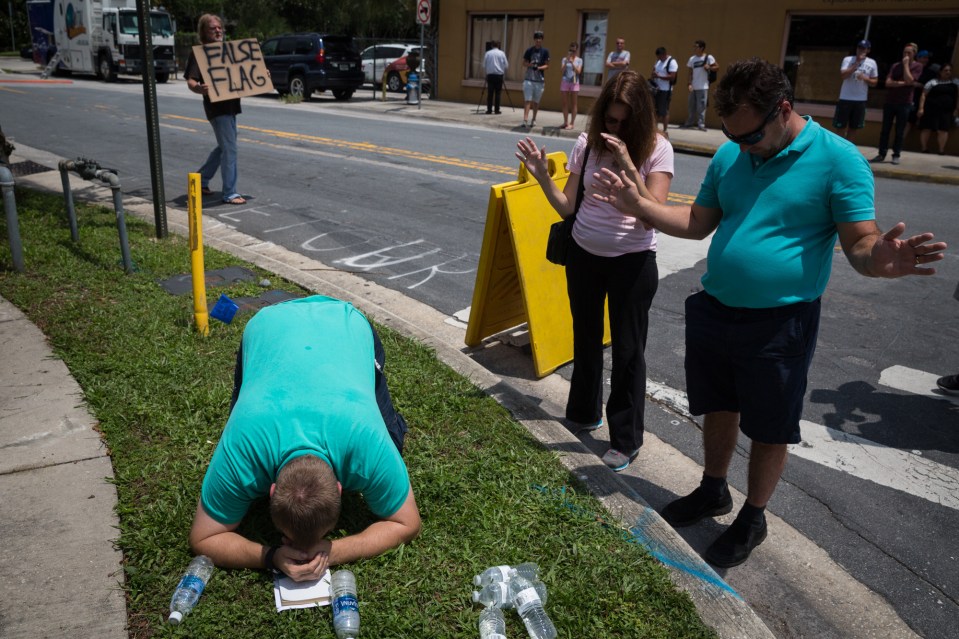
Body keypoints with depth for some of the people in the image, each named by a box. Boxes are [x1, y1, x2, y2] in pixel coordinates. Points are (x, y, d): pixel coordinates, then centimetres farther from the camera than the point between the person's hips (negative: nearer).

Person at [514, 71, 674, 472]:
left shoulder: (656, 149, -11)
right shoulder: (588, 144, -4)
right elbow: (567, 207, -2)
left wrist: (627, 164, -29)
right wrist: (542, 176, -16)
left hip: (633, 261, -3)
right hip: (584, 255, 4)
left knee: (628, 349, 3)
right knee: (586, 339, 18)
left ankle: (626, 439, 18)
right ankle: (585, 412, 40)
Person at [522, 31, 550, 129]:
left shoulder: (545, 51, 1)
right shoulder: (529, 50, 3)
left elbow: (547, 65, 0)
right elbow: (524, 63, 7)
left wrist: (539, 68, -19)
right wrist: (529, 64, -14)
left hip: (540, 80, 1)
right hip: (529, 79, 0)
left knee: (536, 101, 9)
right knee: (528, 100, -9)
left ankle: (533, 120, 20)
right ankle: (525, 119, -16)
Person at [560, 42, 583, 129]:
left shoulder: (579, 60, 5)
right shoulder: (565, 59, 8)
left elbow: (578, 71, -7)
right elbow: (562, 71, -2)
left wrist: (572, 62, -16)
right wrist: (566, 61, -13)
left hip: (574, 83, -2)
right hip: (565, 82, 2)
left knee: (573, 104, 0)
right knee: (565, 103, 3)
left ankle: (572, 123, 1)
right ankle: (565, 122, 9)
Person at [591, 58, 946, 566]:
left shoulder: (838, 159, -14)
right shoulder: (729, 156, 2)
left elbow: (861, 244, -15)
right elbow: (698, 223, 10)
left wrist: (882, 259, -39)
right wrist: (639, 206, -1)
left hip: (780, 324, -5)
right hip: (713, 312, 5)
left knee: (768, 430, 11)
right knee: (719, 409, 21)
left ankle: (752, 519, 32)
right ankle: (713, 491, 44)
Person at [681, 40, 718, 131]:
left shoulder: (708, 58, -4)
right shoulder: (692, 59, 8)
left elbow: (717, 66, -2)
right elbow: (690, 73, 9)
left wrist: (709, 67, -22)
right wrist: (690, 84, -2)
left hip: (703, 87, -5)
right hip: (693, 87, 5)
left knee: (701, 106, -5)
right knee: (691, 105, 11)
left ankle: (701, 124, -1)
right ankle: (689, 123, 20)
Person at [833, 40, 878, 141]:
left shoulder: (872, 63, 5)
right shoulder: (848, 59, -3)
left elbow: (874, 82, 8)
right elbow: (843, 75, -17)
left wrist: (865, 78, -13)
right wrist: (857, 63, -17)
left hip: (861, 100, 3)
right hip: (845, 98, -3)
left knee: (854, 127, 8)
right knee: (842, 126, 2)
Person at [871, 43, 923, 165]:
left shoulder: (917, 66, 1)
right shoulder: (895, 66, 8)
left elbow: (909, 80, -15)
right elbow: (888, 83, -2)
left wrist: (906, 64, -9)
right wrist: (902, 83, -14)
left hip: (904, 103, -3)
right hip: (889, 102, 3)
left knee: (900, 131, 0)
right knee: (885, 130, 2)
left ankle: (896, 155, 6)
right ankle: (881, 154, 7)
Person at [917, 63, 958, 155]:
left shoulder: (955, 82, 12)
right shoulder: (933, 82, 3)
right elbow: (924, 95, 1)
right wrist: (921, 108, -8)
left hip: (947, 111, 2)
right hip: (931, 109, -2)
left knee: (943, 130, -3)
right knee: (926, 129, -3)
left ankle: (941, 150, 1)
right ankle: (924, 149, 6)